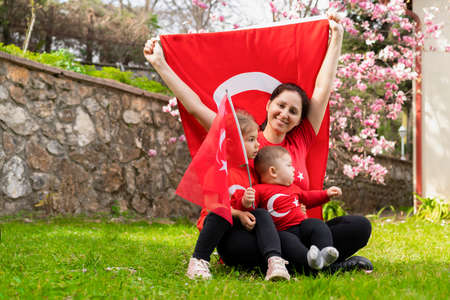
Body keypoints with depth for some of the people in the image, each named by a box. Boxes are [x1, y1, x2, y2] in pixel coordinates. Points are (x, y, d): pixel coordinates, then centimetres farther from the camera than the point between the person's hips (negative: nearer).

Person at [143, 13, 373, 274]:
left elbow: (323, 89, 20)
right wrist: (160, 64, 7)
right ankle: (329, 265, -22)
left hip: (294, 231, 4)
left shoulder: (300, 143, 15)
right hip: (247, 232, -4)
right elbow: (195, 106, 7)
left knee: (359, 226, -18)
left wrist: (337, 38, 26)